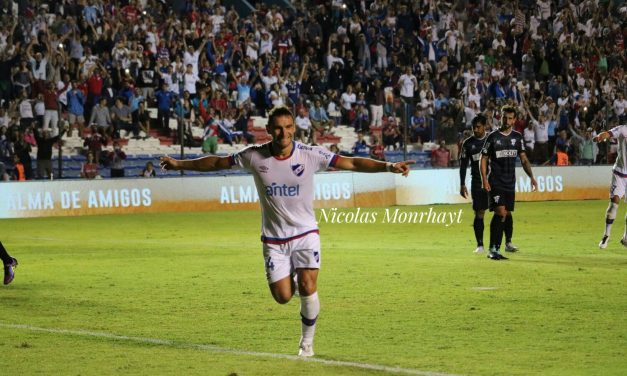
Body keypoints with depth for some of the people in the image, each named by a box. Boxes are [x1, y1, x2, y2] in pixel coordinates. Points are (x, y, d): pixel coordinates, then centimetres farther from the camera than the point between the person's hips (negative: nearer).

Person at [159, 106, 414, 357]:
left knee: (307, 288, -16)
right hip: (273, 238, 1)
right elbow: (218, 163, 6)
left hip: (305, 233, -1)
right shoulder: (254, 156, -8)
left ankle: (307, 342, 6)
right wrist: (180, 164, 6)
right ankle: (291, 278, 35)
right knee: (282, 297, -3)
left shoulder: (310, 155, -12)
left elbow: (352, 163, -13)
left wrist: (388, 166, -23)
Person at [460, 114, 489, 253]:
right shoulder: (468, 143, 3)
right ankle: (480, 245, 4)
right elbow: (463, 164, 6)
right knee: (479, 213, -2)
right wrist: (462, 184, 1)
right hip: (477, 183, 0)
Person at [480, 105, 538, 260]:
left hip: (510, 183, 5)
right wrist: (484, 179, -11)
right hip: (495, 182, -5)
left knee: (508, 213, 16)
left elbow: (523, 159, 11)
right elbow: (484, 159, -1)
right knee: (500, 212, -18)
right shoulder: (493, 137, -4)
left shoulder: (517, 137, 7)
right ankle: (493, 250, -19)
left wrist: (531, 177, -1)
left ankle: (508, 242, 40)